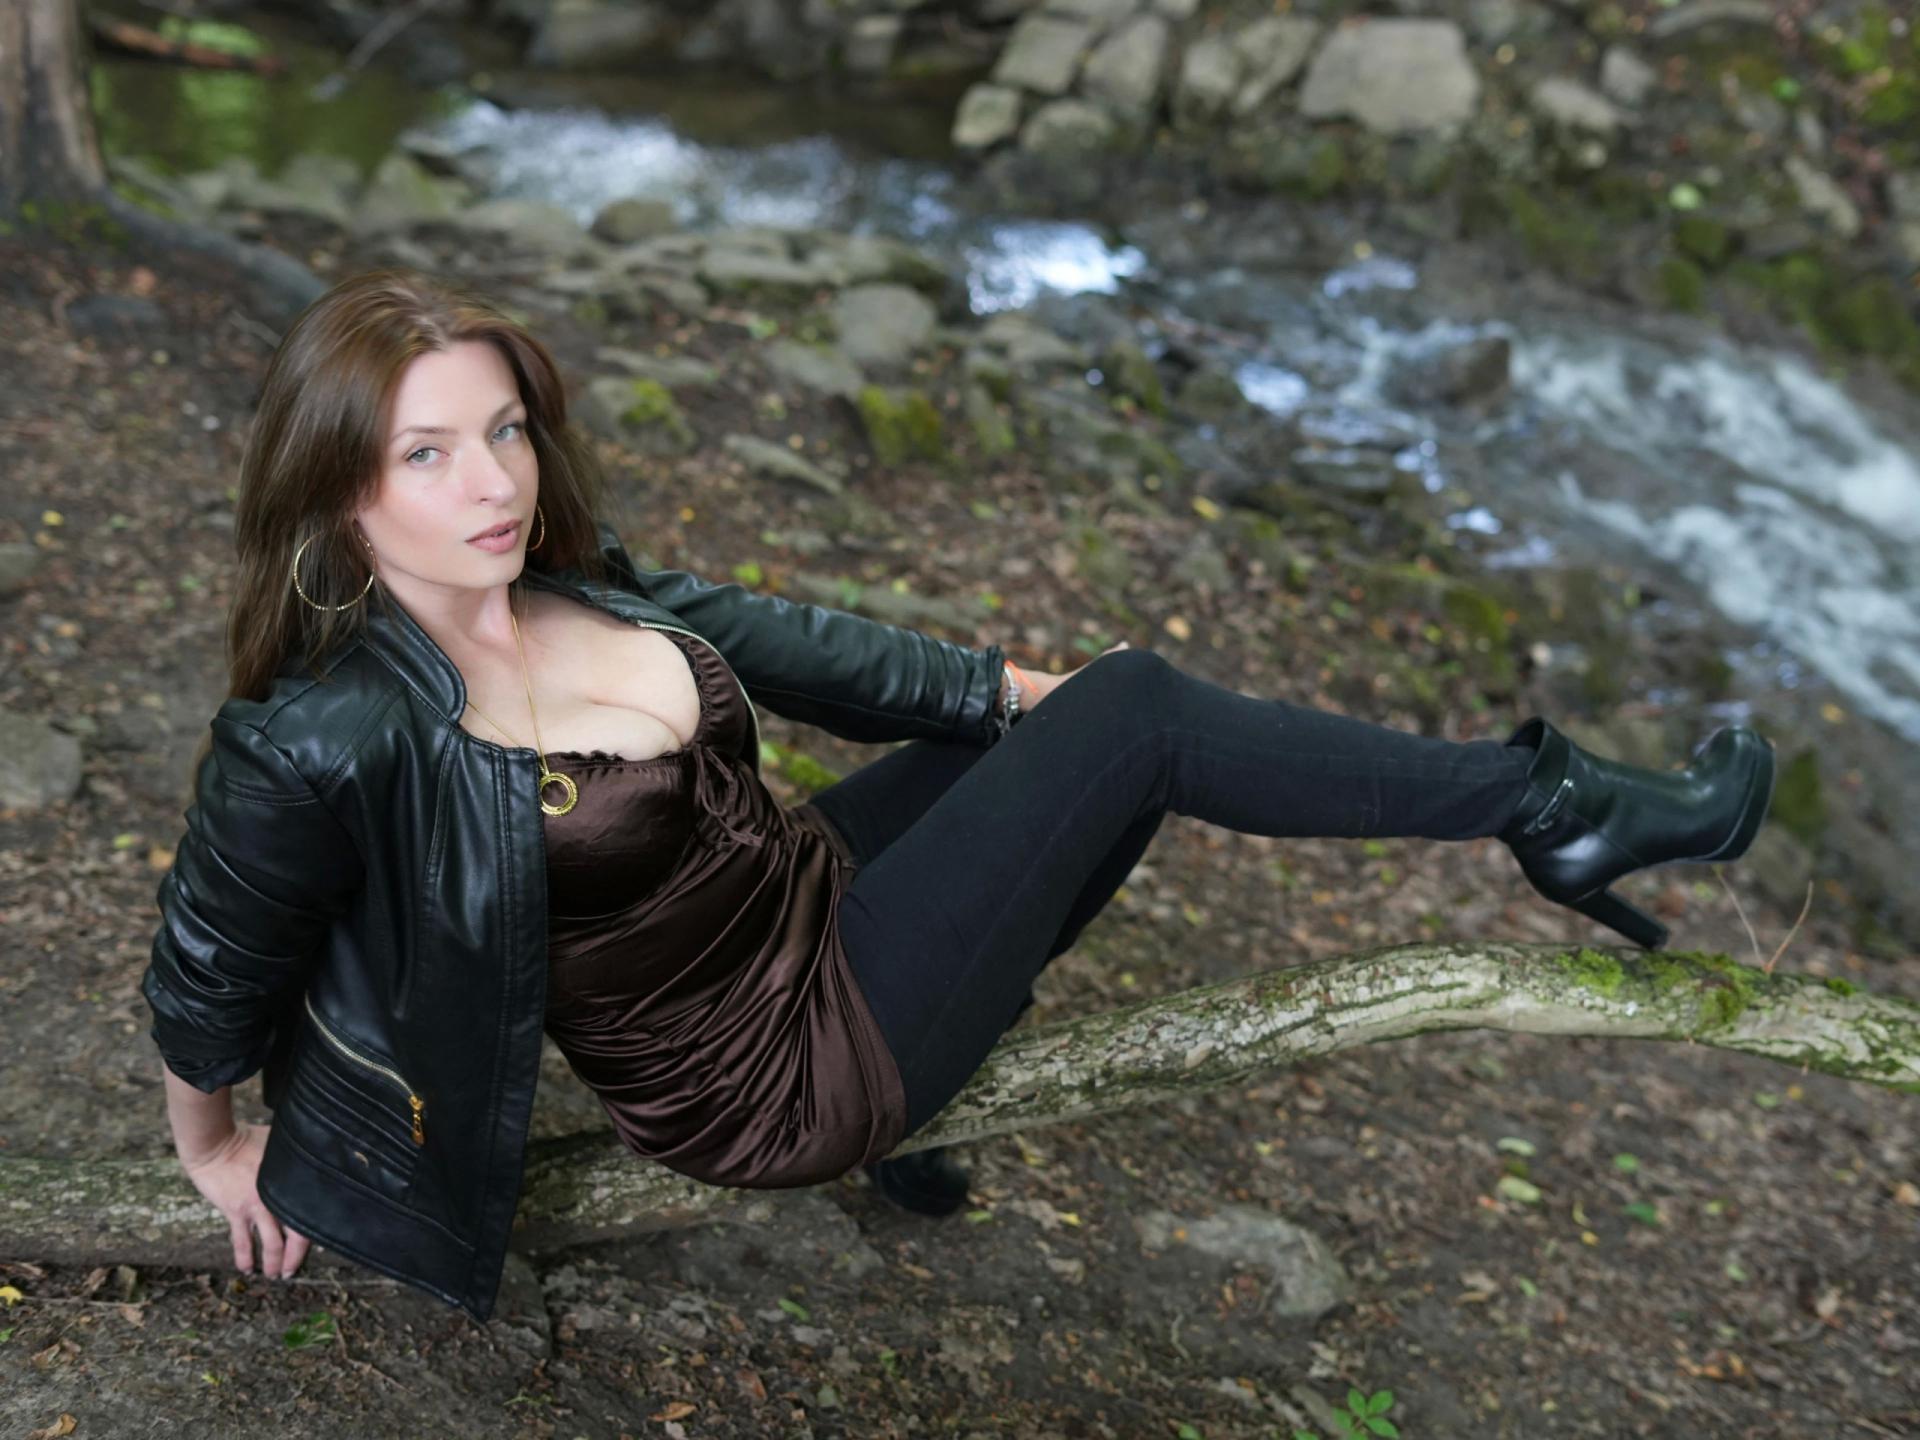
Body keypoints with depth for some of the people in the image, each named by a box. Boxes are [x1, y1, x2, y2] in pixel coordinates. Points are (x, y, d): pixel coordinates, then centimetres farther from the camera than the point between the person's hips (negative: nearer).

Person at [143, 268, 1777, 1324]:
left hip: (810, 887, 8)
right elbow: (206, 982, -14)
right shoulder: (330, 740, -27)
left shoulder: (562, 578, -5)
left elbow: (761, 637, 6)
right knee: (1138, 711, -11)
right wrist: (219, 1150, 5)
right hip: (784, 1079, -8)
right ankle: (1551, 806, 5)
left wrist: (1011, 685, 10)